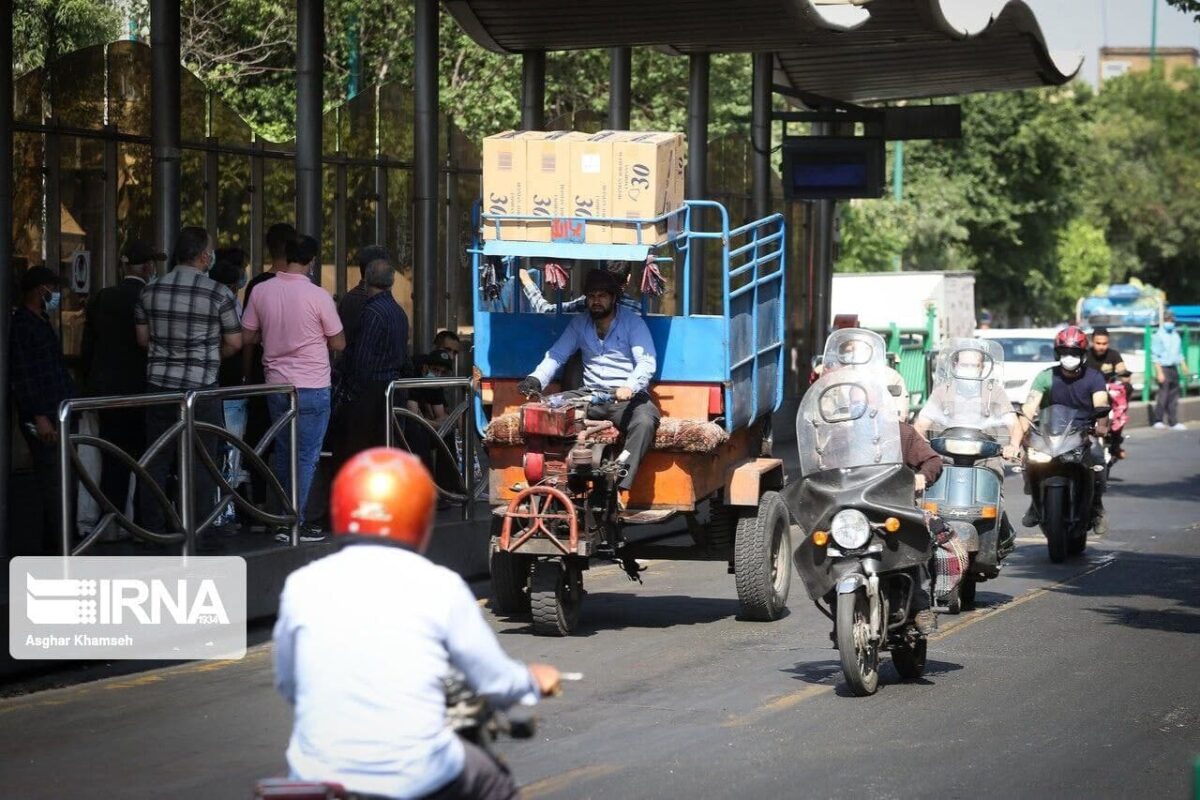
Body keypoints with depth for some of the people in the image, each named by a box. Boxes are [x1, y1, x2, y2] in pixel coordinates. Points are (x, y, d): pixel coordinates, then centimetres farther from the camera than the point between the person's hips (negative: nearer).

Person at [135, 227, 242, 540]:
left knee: (157, 462, 11)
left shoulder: (151, 291, 3)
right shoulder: (219, 294, -9)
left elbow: (142, 337, 11)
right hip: (200, 388, -4)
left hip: (158, 385, 4)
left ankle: (151, 529, 14)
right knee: (200, 464, 4)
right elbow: (234, 343, -3)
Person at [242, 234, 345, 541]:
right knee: (306, 456, 2)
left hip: (276, 385, 5)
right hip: (312, 387, -5)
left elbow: (248, 337, 8)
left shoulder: (261, 292, -2)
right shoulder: (318, 296, -14)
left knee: (283, 453, 16)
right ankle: (295, 523, 1)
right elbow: (338, 344, -5)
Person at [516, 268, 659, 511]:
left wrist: (630, 386, -32)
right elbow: (556, 355, 7)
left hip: (627, 397, -4)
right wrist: (536, 379, -14)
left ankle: (622, 489, -43)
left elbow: (647, 362, -11)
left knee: (644, 421, -37)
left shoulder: (632, 323, 1)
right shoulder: (579, 324, 15)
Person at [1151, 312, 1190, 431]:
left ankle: (1173, 422, 10)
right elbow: (1155, 356, -11)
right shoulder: (1158, 336, -8)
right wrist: (1159, 372, -16)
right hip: (1164, 368, -7)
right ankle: (1158, 421, 2)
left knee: (1173, 396, 7)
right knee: (1163, 396, -8)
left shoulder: (1175, 335, 13)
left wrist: (1183, 365, 13)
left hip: (1174, 368, 7)